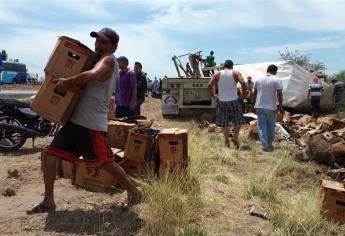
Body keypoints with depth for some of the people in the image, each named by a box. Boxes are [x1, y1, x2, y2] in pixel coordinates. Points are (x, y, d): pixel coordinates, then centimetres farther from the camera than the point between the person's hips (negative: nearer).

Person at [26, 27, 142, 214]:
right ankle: (48, 201, 16)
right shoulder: (98, 60, 22)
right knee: (49, 155, 5)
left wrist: (68, 82, -24)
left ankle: (133, 191, 20)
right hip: (75, 120, 9)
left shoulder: (109, 60, -8)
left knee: (106, 162, -1)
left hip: (91, 123, -9)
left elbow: (93, 75, -31)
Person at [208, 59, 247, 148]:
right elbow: (243, 83, -17)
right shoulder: (236, 73, -1)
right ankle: (235, 136, -5)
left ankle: (226, 141, 11)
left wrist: (213, 95, 4)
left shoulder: (218, 74, 3)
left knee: (224, 123, 9)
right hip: (234, 101, -2)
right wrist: (243, 94, -5)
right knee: (238, 120, 11)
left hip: (222, 101, 2)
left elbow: (209, 85, -6)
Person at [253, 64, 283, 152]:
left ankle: (264, 146, 0)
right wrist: (280, 106, -3)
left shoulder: (259, 79, 4)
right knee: (271, 127, 12)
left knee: (262, 126, 5)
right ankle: (270, 145, 21)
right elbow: (279, 94, -12)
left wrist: (254, 104, 18)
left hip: (260, 107, 2)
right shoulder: (277, 80, -7)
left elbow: (254, 93, 8)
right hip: (271, 107, -2)